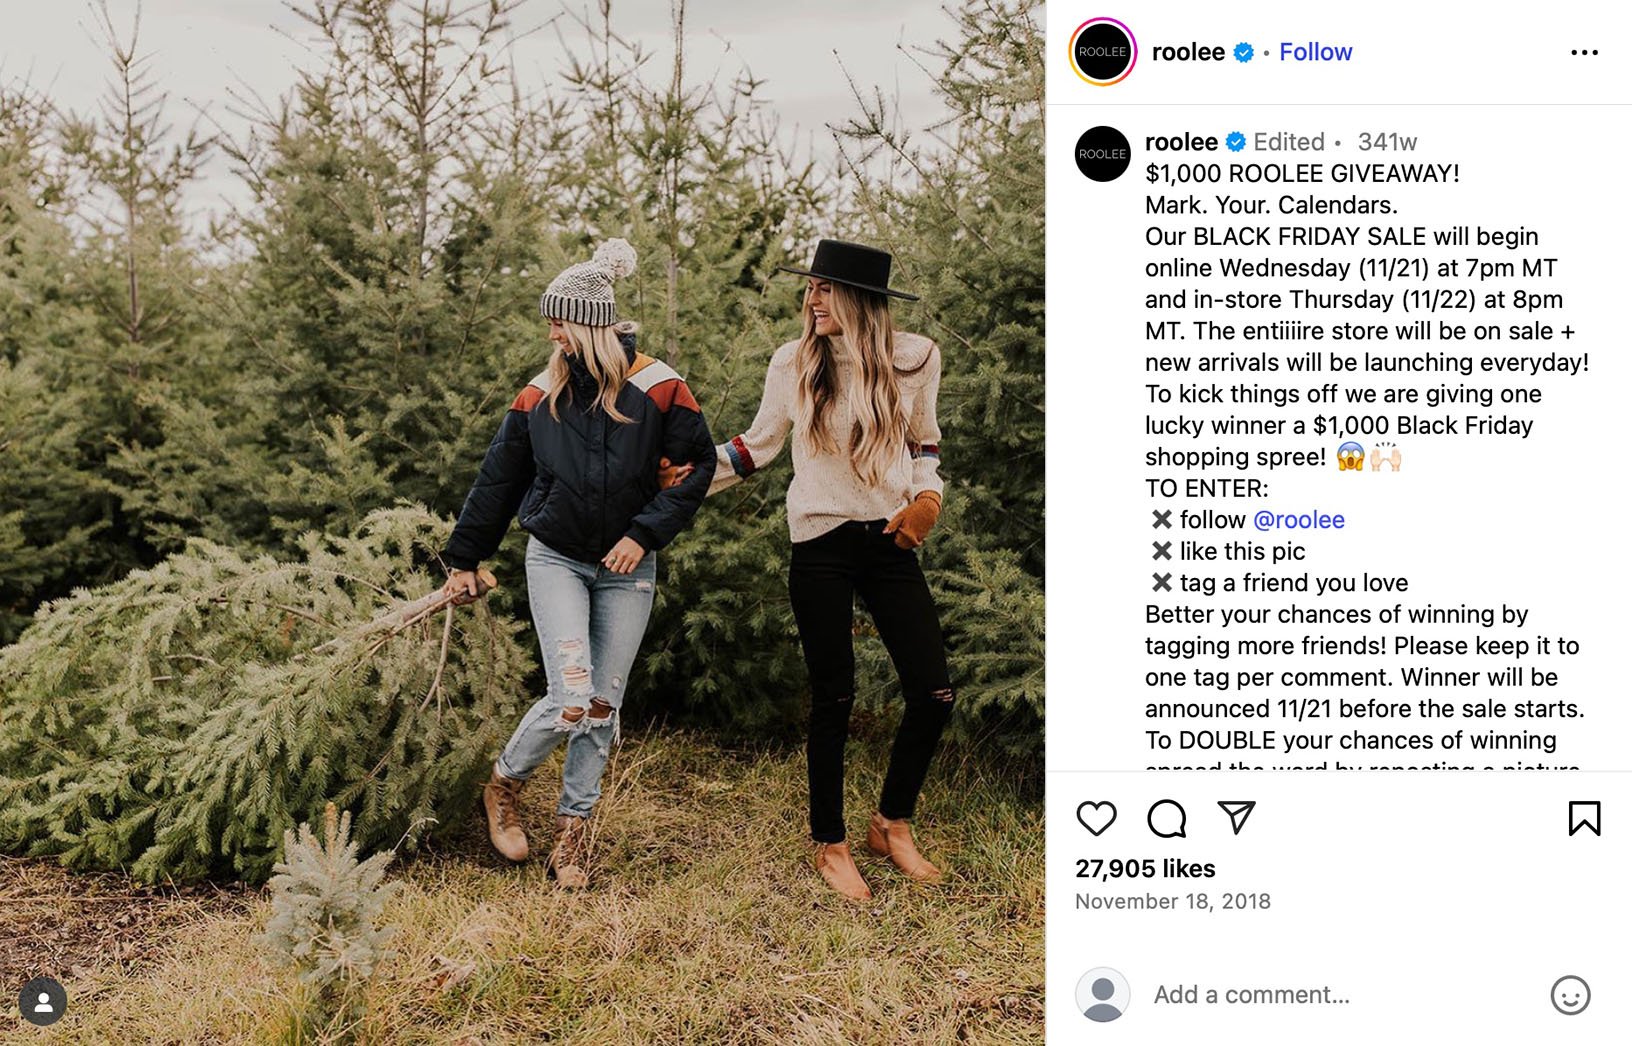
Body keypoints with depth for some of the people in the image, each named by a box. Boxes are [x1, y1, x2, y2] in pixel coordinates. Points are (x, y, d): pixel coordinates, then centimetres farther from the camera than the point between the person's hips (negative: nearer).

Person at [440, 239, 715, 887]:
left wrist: (645, 534, -10)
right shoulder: (542, 395, 0)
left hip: (626, 570, 0)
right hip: (556, 560, 0)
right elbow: (497, 480, 9)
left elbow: (698, 464, -2)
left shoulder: (658, 389, -7)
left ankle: (570, 835, 17)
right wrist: (464, 560, 13)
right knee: (571, 700, -13)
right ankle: (503, 786, 14)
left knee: (603, 708, 4)